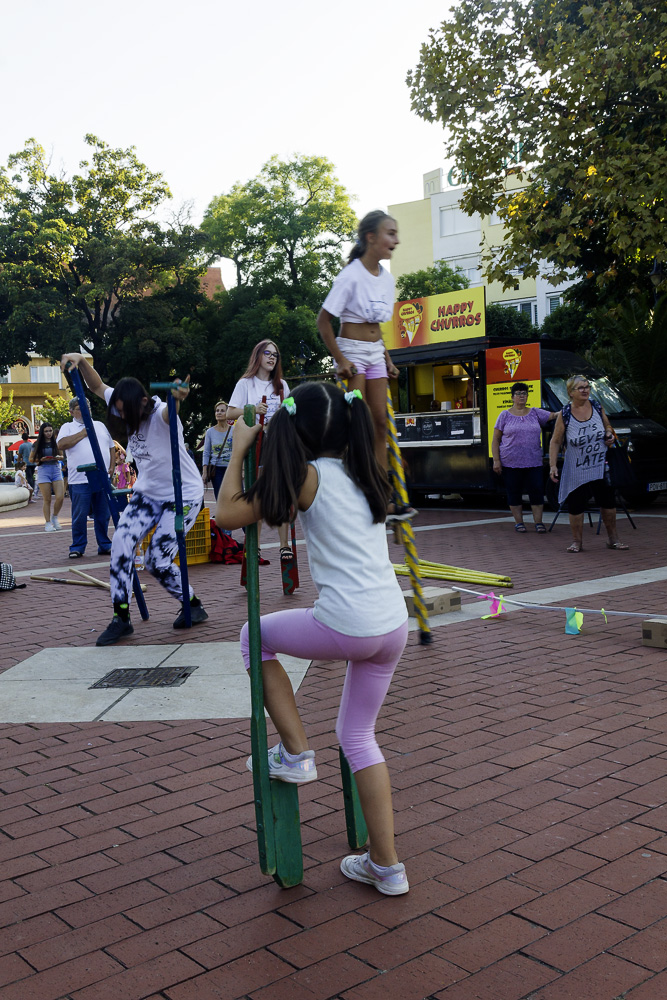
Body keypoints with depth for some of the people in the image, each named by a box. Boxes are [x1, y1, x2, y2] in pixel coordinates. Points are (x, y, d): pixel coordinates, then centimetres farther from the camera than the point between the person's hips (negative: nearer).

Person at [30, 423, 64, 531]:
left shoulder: (56, 443, 10)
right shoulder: (37, 444, 4)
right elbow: (31, 459, 8)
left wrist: (58, 457, -2)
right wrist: (41, 459, -10)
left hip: (56, 470, 2)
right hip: (43, 471, -2)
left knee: (60, 497, -9)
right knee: (47, 499, -2)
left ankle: (55, 518, 14)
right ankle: (48, 523, 8)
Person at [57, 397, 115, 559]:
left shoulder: (100, 425, 20)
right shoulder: (67, 427, 7)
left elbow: (111, 447, 22)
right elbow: (62, 444, -12)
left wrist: (111, 467, 8)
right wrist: (83, 433, -7)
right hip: (80, 480, -3)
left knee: (103, 515, 8)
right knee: (79, 516, -1)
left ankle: (105, 545, 16)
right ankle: (77, 547, 9)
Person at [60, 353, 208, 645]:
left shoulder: (160, 415, -25)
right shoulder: (127, 411, -4)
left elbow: (169, 410, -50)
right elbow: (97, 386, 6)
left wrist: (177, 398, -75)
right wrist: (80, 360, -12)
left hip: (184, 495, -7)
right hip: (148, 492, 7)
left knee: (157, 561, -10)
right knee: (121, 541, -14)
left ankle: (193, 606, 17)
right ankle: (121, 618, -7)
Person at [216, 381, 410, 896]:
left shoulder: (307, 478, -6)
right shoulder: (366, 473, 12)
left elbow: (226, 513, -4)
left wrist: (240, 448, 6)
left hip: (346, 626, -7)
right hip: (393, 623, 7)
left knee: (256, 635, 21)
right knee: (358, 734, 21)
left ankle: (296, 753, 20)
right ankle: (386, 866, 25)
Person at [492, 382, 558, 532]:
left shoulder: (535, 413, 11)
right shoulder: (505, 415, 3)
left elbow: (553, 415, 5)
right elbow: (495, 440, 2)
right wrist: (496, 460, -5)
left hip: (534, 462, 2)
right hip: (511, 462, -2)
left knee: (537, 491, -2)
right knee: (514, 492, 4)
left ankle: (538, 522, 7)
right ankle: (518, 522, 16)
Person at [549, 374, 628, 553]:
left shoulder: (597, 407, 0)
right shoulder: (564, 414, -9)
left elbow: (607, 426, 17)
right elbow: (555, 442, -6)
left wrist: (609, 435, -6)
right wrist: (553, 465, -13)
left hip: (601, 467, 3)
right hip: (576, 469, -2)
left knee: (608, 501, 5)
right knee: (575, 504, -1)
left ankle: (613, 539, 19)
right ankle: (577, 541, 14)